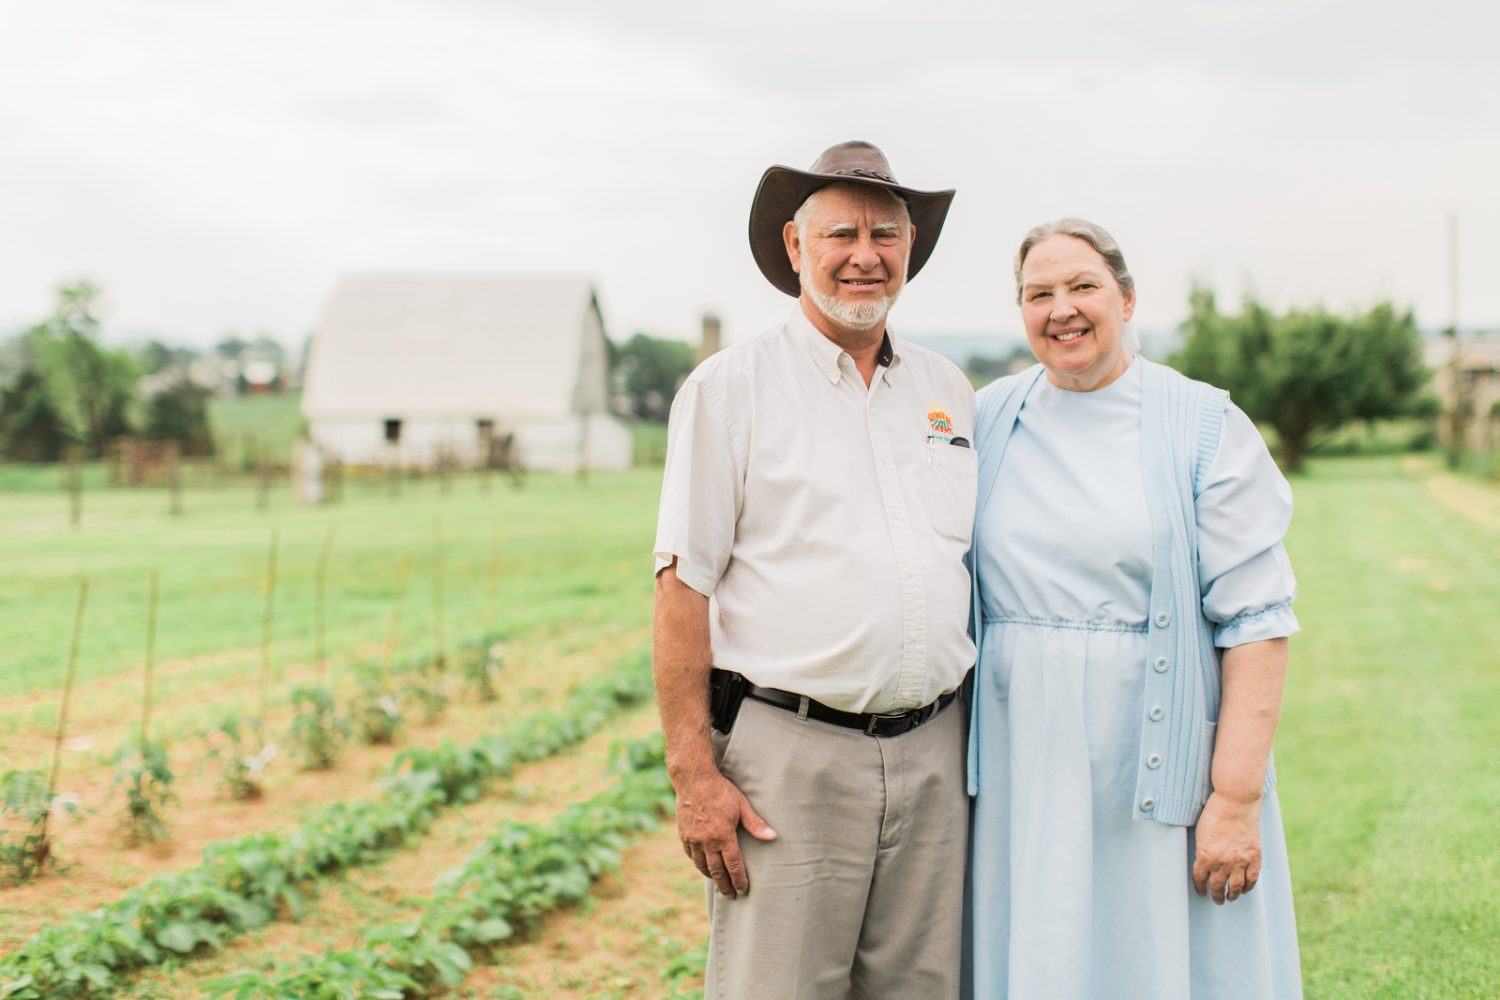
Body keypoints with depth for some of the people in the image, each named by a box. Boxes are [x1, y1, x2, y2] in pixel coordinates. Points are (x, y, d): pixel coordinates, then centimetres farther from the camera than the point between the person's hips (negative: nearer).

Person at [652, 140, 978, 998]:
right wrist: (694, 774, -10)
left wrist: (980, 739, 13)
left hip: (933, 757, 5)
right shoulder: (731, 387, -1)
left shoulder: (948, 392, 14)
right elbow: (683, 585, -5)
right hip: (788, 757, -4)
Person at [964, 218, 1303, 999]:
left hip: (1160, 774, -3)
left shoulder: (1206, 428, -3)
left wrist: (1237, 797, -14)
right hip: (1020, 776, 3)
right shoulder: (988, 422, 8)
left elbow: (1256, 620, -8)